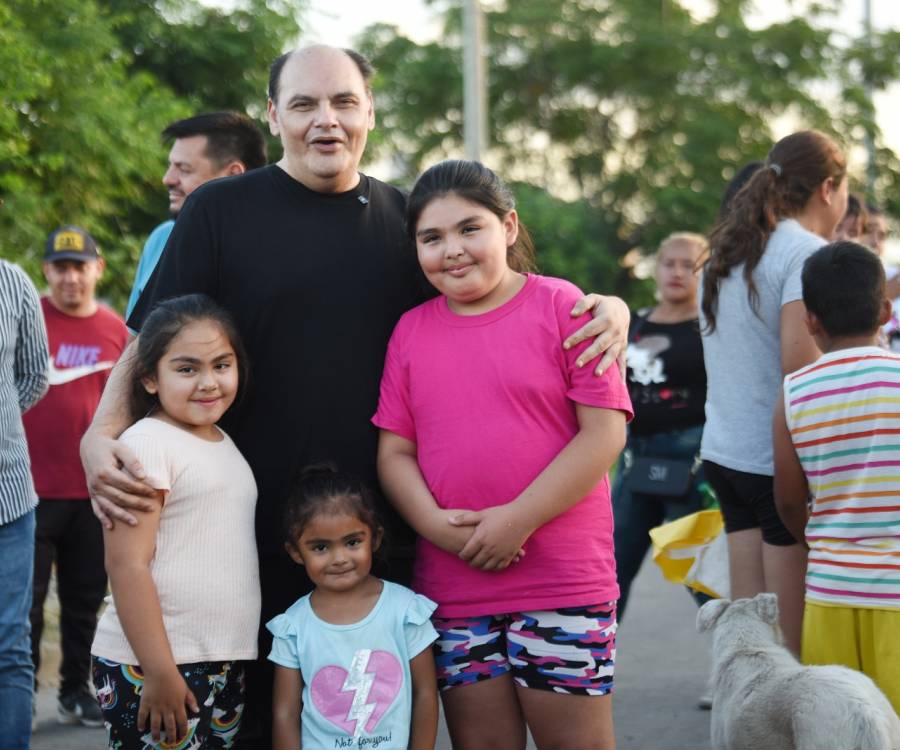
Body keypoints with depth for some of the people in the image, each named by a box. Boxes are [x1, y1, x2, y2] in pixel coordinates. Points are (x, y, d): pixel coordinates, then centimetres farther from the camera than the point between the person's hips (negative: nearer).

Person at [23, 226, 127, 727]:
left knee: (86, 599, 10)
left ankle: (76, 691, 21)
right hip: (32, 488, -3)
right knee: (26, 598, 1)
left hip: (93, 491, 3)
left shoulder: (116, 330, 6)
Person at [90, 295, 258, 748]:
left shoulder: (223, 444, 14)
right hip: (148, 668, -8)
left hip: (225, 663, 8)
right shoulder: (147, 444, -11)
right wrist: (159, 672, -19)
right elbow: (127, 565, -17)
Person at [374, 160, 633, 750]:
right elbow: (394, 450, 8)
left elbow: (605, 433, -8)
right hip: (452, 586, 4)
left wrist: (519, 520, -15)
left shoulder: (561, 307, -1)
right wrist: (436, 523, -11)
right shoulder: (411, 330, 10)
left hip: (563, 583, -3)